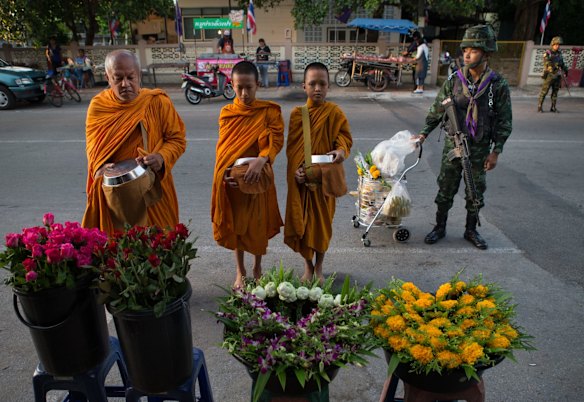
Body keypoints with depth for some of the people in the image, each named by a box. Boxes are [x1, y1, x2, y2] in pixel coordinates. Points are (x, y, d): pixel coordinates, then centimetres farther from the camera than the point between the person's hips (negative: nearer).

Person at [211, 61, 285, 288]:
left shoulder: (269, 111, -6)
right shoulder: (226, 113, 1)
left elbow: (276, 141, -14)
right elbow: (223, 147, 2)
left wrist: (260, 160, -33)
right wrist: (225, 171, -15)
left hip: (258, 178, -2)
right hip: (232, 180, 2)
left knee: (258, 226, 10)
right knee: (235, 225, 12)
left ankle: (257, 269, 34)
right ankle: (240, 272, 30)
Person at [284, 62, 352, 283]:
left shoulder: (334, 112, -5)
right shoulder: (296, 113, -2)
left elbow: (345, 137, -3)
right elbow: (291, 146, -2)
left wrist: (341, 150, -26)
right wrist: (296, 170, -17)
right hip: (301, 179, 1)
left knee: (323, 222, 10)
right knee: (302, 221, 9)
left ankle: (319, 266, 30)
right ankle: (308, 265, 30)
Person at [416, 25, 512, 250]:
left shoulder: (498, 85, -5)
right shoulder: (454, 81, -3)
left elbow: (504, 122, -2)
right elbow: (437, 111, 5)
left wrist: (496, 151, -6)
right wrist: (424, 133, -3)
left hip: (480, 149, 0)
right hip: (453, 145, 0)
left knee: (475, 192, 11)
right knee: (445, 190, 7)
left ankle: (471, 231, 28)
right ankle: (440, 228, 23)